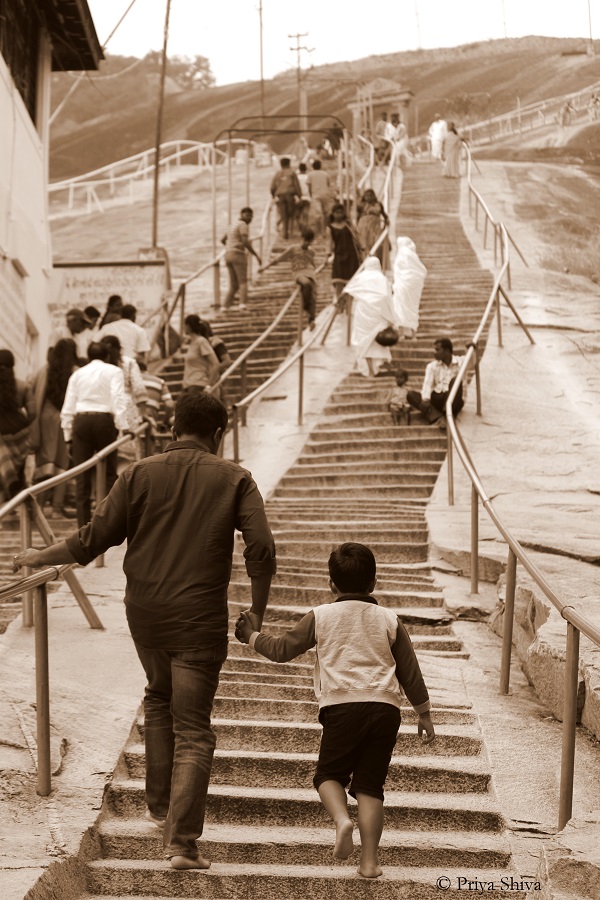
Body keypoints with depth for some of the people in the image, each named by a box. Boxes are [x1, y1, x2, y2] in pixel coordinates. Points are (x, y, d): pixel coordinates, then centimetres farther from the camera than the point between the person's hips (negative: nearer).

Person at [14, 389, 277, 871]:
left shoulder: (141, 474, 0)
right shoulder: (233, 479, -4)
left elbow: (95, 539, -1)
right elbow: (262, 549, -12)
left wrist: (41, 557, 14)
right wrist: (258, 610, 2)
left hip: (144, 614, 3)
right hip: (200, 621, -3)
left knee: (159, 699, 28)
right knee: (192, 730, 2)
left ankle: (160, 806, 32)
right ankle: (182, 840, -7)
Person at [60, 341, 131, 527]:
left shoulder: (77, 374, 17)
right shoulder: (113, 371, 8)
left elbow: (68, 408, 13)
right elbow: (118, 399, -7)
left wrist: (68, 436, 18)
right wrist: (123, 426, -10)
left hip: (80, 421, 3)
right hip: (104, 420, -3)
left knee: (82, 477, 4)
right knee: (109, 474, 4)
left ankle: (83, 525, 1)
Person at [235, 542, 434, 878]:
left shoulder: (321, 617, 7)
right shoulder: (389, 620, 11)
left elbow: (282, 649, 12)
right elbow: (410, 672, 14)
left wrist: (252, 636, 30)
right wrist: (424, 714, 24)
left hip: (342, 706, -2)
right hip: (385, 708, 2)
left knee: (329, 774, 13)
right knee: (370, 784, 7)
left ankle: (342, 819, -17)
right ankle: (370, 859, 1)